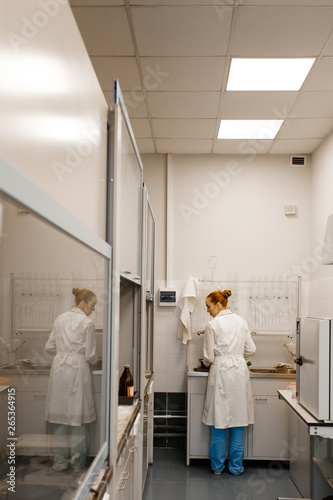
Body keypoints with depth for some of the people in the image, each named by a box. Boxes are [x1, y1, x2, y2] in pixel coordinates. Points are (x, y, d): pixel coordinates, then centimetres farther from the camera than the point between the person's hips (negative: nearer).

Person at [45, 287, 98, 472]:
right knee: (78, 414, 6)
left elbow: (50, 347, 10)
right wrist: (94, 360, 14)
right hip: (77, 368, -5)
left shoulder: (60, 319, 7)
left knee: (59, 414, 10)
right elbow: (90, 355, -7)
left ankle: (59, 461, 18)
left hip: (59, 368, 5)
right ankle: (78, 461, 15)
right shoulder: (87, 323, -9)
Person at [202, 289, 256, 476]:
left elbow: (209, 357, -7)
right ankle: (236, 466, 17)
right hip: (240, 371, 4)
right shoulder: (241, 321, 5)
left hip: (221, 372, -4)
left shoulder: (213, 325, -10)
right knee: (238, 419, 11)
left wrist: (207, 363, 15)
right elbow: (251, 349, 10)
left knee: (219, 420, 7)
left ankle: (218, 466, 17)